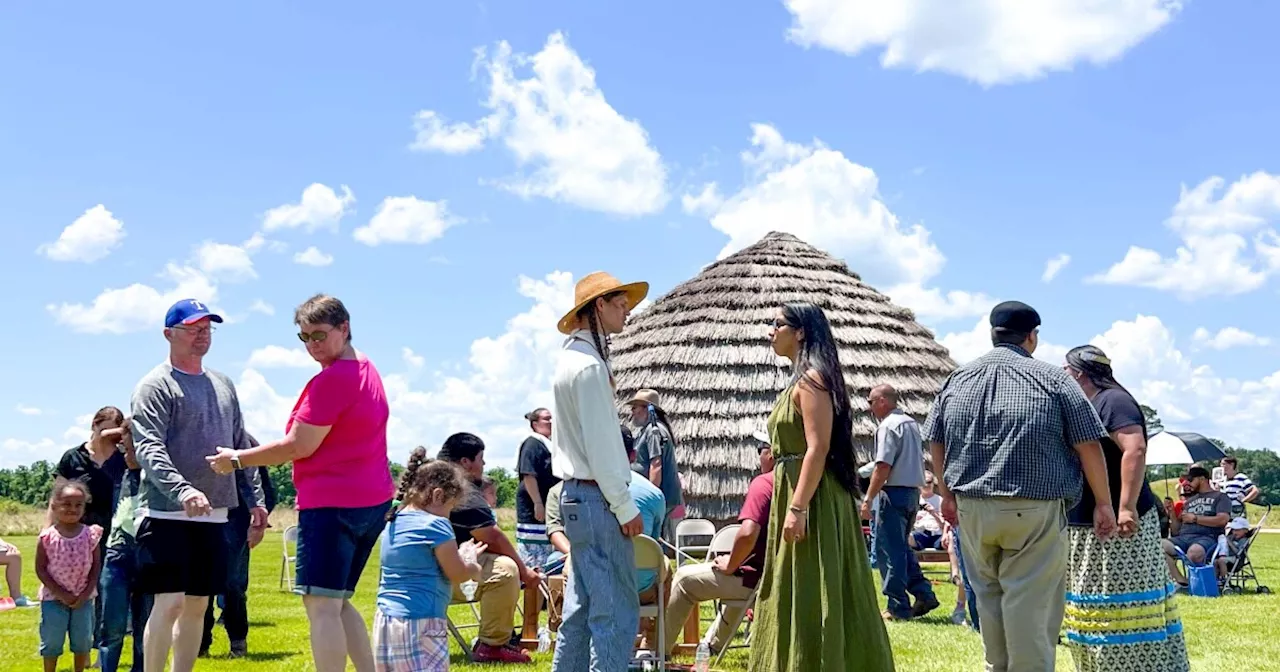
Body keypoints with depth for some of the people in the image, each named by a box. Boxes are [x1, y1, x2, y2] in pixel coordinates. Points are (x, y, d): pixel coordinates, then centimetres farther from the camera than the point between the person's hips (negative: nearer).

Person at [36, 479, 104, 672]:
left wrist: (86, 593, -10)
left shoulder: (90, 534, -6)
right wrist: (61, 593, -14)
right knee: (52, 642, 6)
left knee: (82, 640, 12)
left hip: (83, 598, 2)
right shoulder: (48, 537, -10)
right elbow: (40, 569, -8)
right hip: (54, 598, -2)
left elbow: (96, 566, -1)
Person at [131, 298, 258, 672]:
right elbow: (149, 449, -18)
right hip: (167, 514, -7)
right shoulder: (155, 386, -5)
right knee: (169, 602, -12)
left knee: (197, 605, 10)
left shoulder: (223, 385, 17)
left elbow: (241, 446, 20)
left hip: (213, 515, 7)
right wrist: (182, 490, -33)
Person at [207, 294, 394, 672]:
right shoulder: (366, 370, 15)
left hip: (333, 503, -10)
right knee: (337, 602, 17)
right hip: (372, 500, 10)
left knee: (321, 605, -7)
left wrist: (238, 459, -4)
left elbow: (299, 446, -15)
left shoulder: (330, 380, -16)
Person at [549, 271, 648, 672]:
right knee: (616, 612, -8)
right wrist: (625, 507, -15)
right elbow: (600, 445, -18)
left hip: (576, 495, 10)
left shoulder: (572, 358, 16)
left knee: (582, 608, 13)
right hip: (597, 498, -10)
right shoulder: (590, 365, -15)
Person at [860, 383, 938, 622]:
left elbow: (883, 467, -20)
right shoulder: (912, 423, 14)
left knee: (889, 550, -2)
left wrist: (868, 499, -17)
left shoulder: (888, 426, -13)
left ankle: (898, 607, 1)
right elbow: (920, 461, 19)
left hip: (894, 492, -9)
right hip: (914, 491, 9)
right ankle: (924, 595, 13)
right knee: (902, 546, 19)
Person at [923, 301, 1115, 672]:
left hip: (972, 509, 4)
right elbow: (1089, 446, -4)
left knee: (988, 598, 16)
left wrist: (947, 494, 25)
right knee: (1031, 604, -2)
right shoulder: (1052, 378, -3)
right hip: (1035, 511, -4)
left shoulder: (957, 379, 8)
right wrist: (1103, 504, 3)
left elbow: (935, 444, 14)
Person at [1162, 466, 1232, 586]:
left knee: (1194, 552, -43)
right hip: (1183, 538, 5)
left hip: (1206, 537, -5)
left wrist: (1195, 518, -1)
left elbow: (1223, 519, -5)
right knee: (1161, 545, -29)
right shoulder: (1188, 501, 32)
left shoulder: (1220, 497, 16)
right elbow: (1176, 531, 28)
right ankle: (1182, 582, -30)